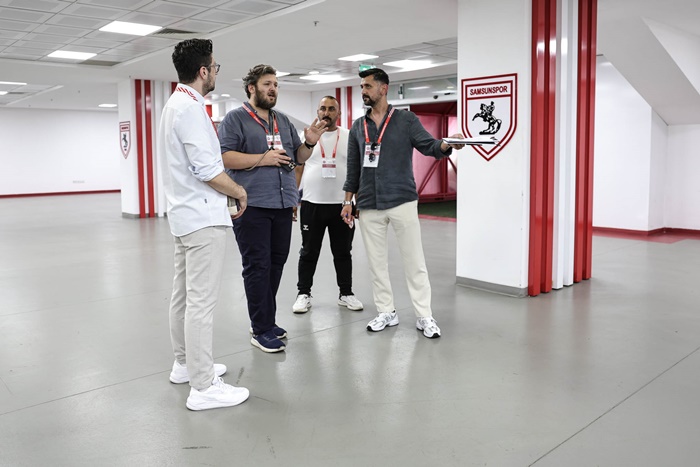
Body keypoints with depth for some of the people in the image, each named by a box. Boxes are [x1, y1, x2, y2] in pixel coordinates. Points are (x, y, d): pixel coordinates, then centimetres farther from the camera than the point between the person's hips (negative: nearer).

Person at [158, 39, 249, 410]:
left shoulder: (175, 104, 16)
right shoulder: (191, 108, -16)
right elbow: (206, 169, -21)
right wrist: (239, 191, -7)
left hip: (185, 214, 11)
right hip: (203, 217, -11)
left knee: (184, 294, 17)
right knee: (201, 301, -8)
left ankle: (185, 364, 30)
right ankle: (203, 387, -2)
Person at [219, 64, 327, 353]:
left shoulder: (283, 121, 18)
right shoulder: (235, 118, 0)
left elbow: (298, 157, 21)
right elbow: (223, 156, -11)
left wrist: (309, 143, 0)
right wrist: (263, 158, -15)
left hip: (282, 203, 7)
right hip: (251, 205, -6)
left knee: (276, 263, 11)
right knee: (258, 266, -4)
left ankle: (266, 320, 24)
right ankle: (261, 330, 4)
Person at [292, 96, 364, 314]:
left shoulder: (349, 137, 2)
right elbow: (298, 170, 5)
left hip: (342, 204, 0)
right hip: (311, 204, 0)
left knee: (343, 252, 10)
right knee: (309, 252, 8)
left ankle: (346, 293, 23)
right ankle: (304, 293, 19)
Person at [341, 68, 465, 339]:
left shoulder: (406, 120, 1)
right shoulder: (358, 127, 11)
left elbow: (428, 145, -9)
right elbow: (353, 167, 13)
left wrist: (447, 144, -30)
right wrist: (348, 201, 9)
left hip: (402, 202, -4)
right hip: (369, 206, 4)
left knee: (414, 261, 0)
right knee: (376, 262, 9)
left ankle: (424, 316, 9)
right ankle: (386, 312, 21)